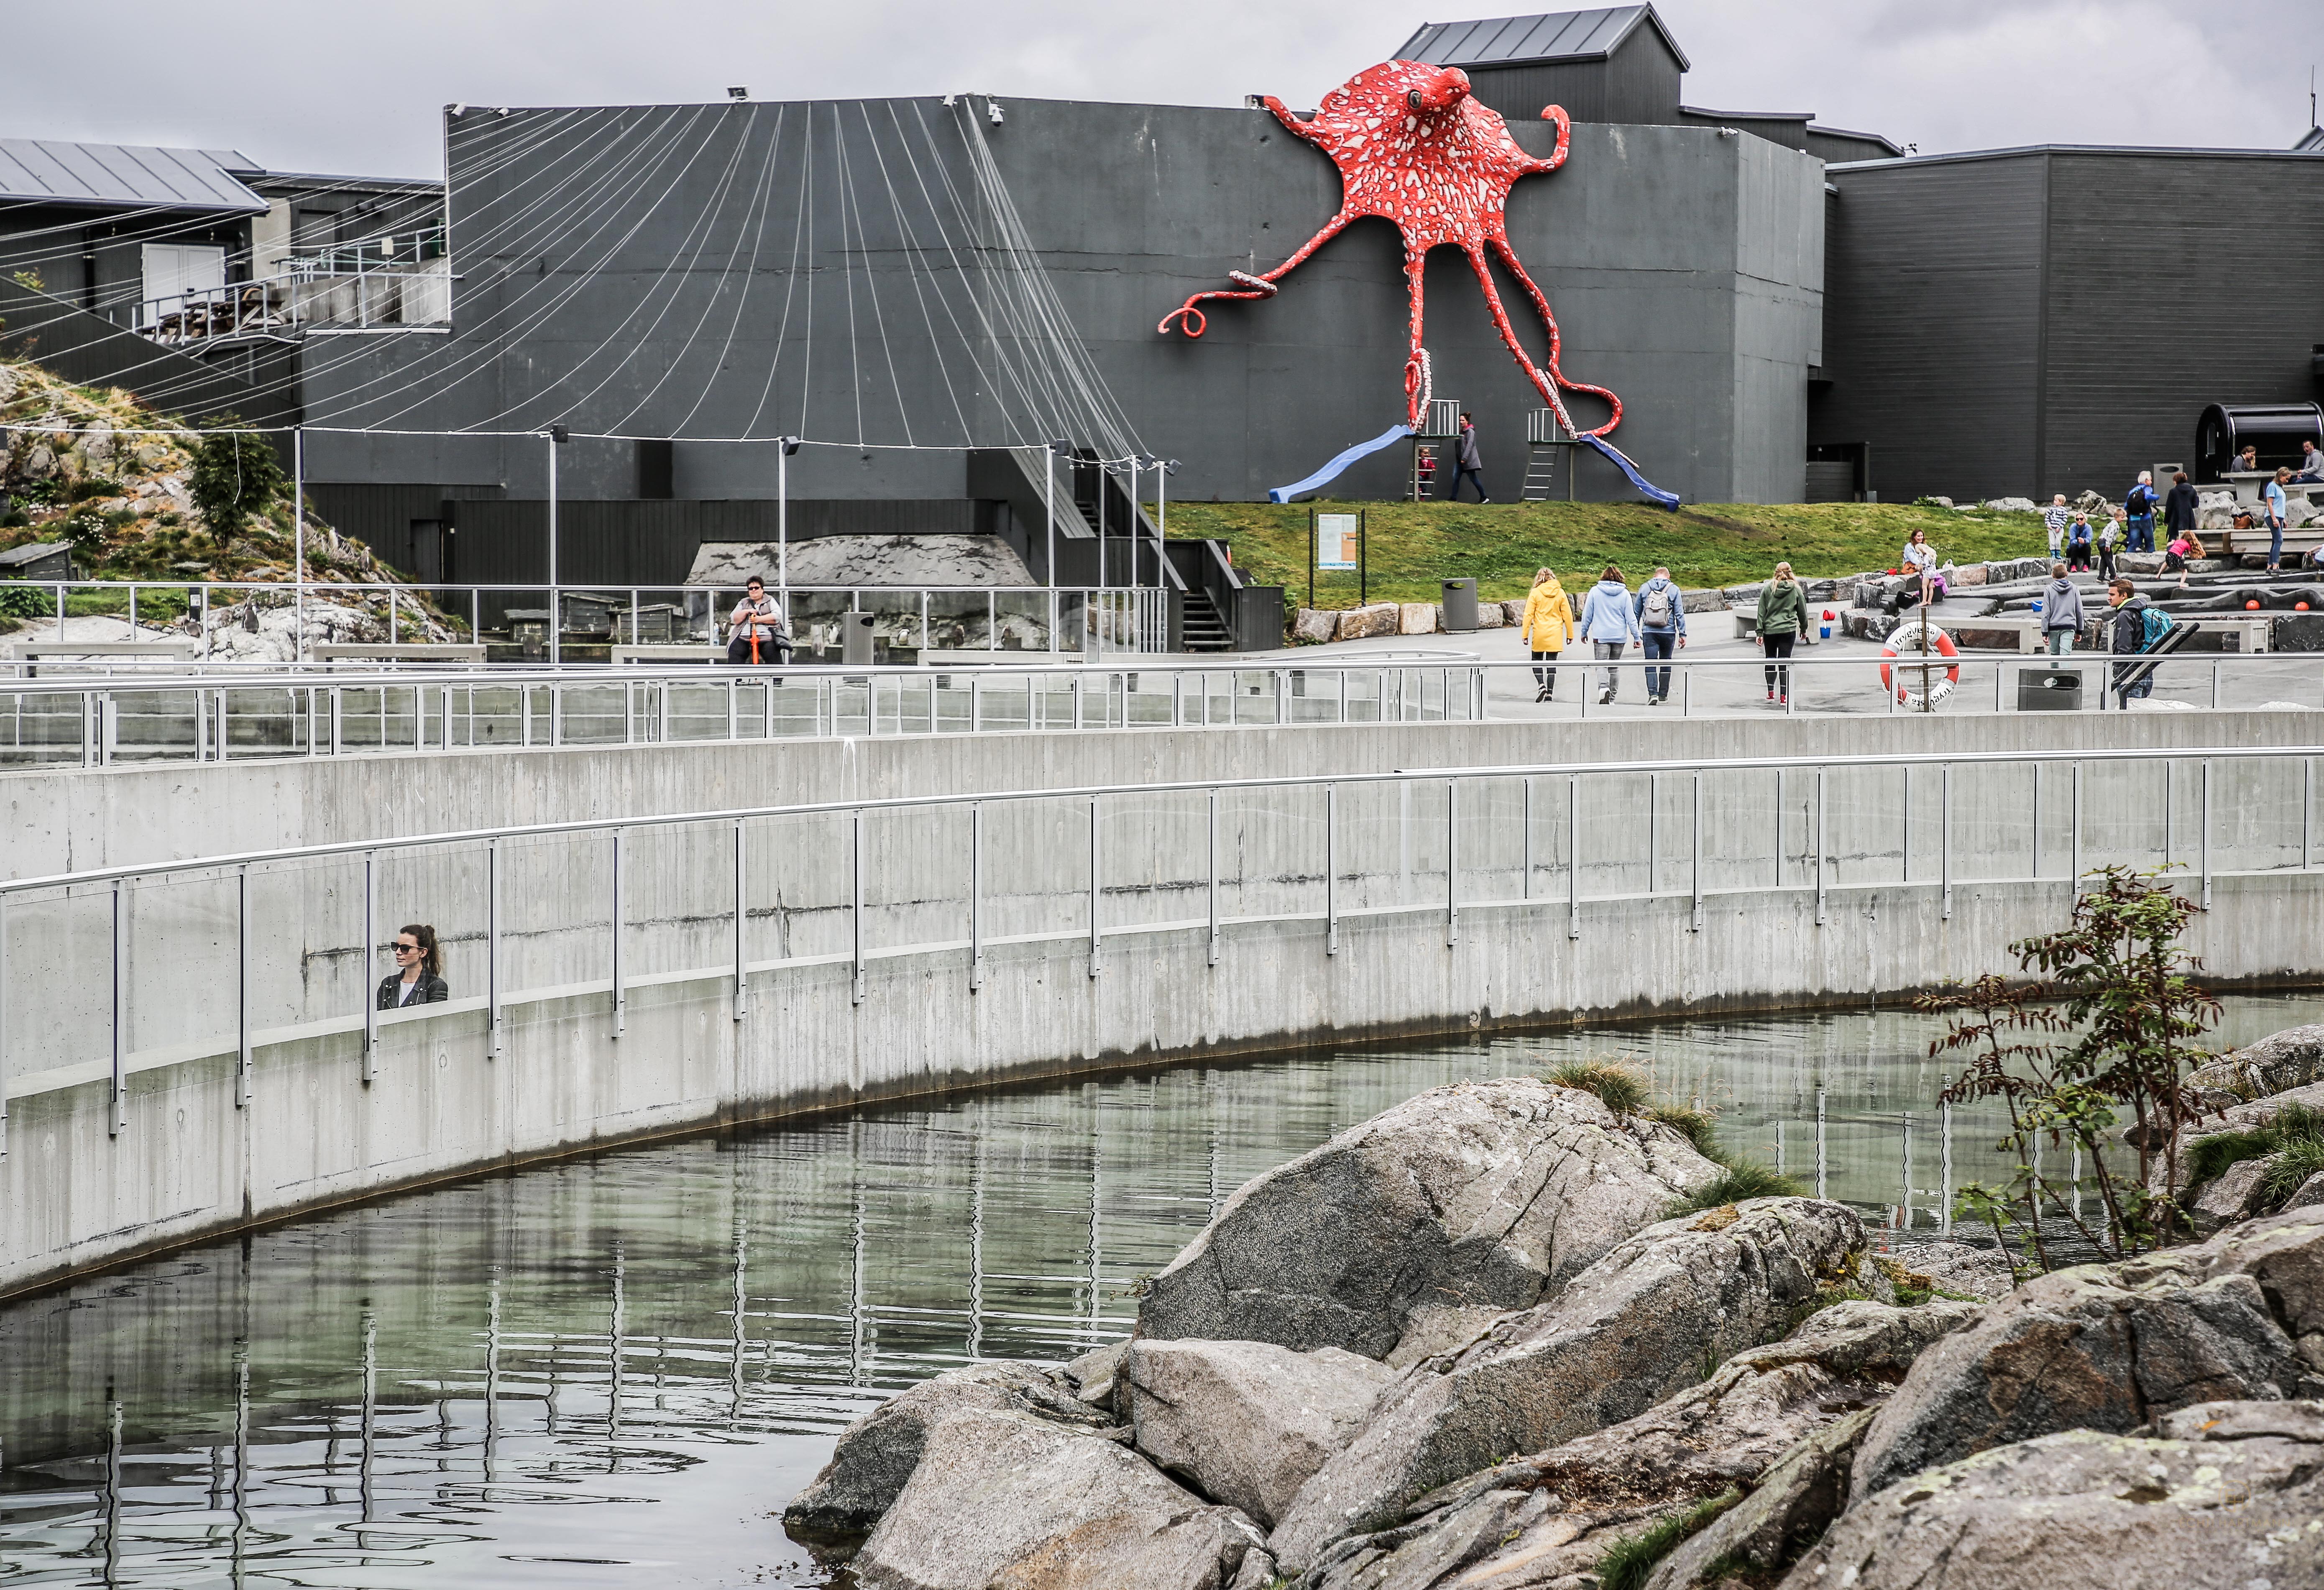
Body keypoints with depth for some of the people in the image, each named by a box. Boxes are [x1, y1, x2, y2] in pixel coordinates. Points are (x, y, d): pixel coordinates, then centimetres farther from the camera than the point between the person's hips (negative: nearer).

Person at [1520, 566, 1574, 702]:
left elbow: (1529, 615, -7)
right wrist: (1570, 634, 11)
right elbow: (1568, 615, 3)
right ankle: (1550, 693, 2)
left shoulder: (1535, 593, -5)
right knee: (1552, 663, 5)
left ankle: (1541, 685, -9)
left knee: (1537, 660, 13)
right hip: (1555, 634, 2)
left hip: (1539, 634, -2)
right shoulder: (1560, 593, 1)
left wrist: (1525, 634, -2)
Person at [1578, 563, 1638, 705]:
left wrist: (1584, 632, 17)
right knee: (1614, 666, 12)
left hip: (1601, 635, -2)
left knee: (1602, 665, -6)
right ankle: (1612, 698, 15)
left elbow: (1587, 614, 5)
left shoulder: (1595, 591, 0)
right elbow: (1631, 617, 2)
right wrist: (1636, 636, 8)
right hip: (1620, 637, 2)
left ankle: (1604, 688, -34)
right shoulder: (1625, 593, 1)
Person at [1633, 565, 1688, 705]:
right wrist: (1682, 634, 1)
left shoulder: (1644, 588, 7)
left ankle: (1653, 693, -17)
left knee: (1650, 664, -2)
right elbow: (1679, 613, -2)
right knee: (1666, 662, 15)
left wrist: (1636, 634, 18)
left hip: (1649, 632, 0)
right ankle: (1664, 694, 19)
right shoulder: (1674, 590, 1)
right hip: (1668, 632, 0)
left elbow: (1637, 612, 11)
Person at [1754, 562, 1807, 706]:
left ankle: (1771, 693, 17)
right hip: (1788, 630, -1)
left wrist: (1760, 632, 2)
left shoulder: (1768, 589, 1)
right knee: (1785, 662, -1)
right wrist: (1804, 629, 22)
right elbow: (1802, 611, 8)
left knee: (1770, 661, 15)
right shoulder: (1796, 589, 0)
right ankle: (1784, 697, -5)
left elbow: (1761, 612, 0)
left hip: (1770, 630, 1)